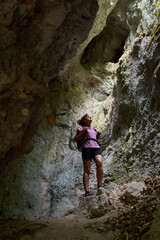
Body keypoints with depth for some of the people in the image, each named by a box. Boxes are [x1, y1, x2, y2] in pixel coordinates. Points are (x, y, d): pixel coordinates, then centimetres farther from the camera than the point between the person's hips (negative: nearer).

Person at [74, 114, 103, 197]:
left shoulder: (94, 130, 32)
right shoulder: (81, 128, 15)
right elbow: (75, 139, 8)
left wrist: (98, 136, 19)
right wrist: (83, 131, -3)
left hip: (96, 147, 4)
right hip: (87, 148, -4)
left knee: (99, 163, -26)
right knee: (87, 170, -11)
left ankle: (100, 186, -26)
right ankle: (87, 191, -14)